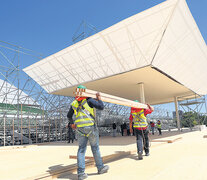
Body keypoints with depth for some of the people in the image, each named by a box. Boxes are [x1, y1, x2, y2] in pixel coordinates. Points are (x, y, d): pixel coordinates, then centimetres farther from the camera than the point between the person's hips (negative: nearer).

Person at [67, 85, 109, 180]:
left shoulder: (74, 103, 14)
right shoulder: (88, 100, -2)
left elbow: (69, 115, 24)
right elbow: (101, 107, -8)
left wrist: (72, 123, 41)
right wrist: (99, 99, 9)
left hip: (80, 128, 4)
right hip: (90, 126, -4)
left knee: (81, 149, 7)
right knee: (95, 147, 9)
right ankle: (100, 167, 23)